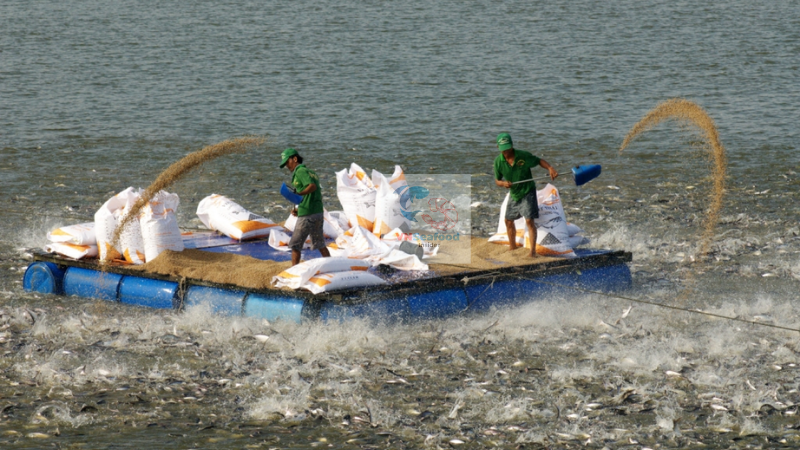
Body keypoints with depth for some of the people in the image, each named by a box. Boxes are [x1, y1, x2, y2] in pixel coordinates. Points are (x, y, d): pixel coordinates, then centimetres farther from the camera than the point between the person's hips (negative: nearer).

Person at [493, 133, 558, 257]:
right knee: (508, 221, 15)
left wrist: (550, 168, -24)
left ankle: (533, 251, -15)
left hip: (527, 192, -5)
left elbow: (539, 161, -6)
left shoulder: (523, 156, -18)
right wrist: (503, 183, -23)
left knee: (529, 220, -15)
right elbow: (497, 180, 0)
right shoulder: (498, 161, -10)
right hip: (513, 193, 5)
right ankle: (513, 249, 33)